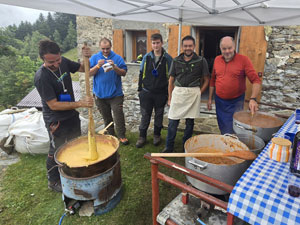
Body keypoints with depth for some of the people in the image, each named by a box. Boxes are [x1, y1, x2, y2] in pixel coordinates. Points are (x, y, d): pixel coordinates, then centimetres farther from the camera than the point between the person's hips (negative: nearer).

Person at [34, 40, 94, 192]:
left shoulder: (63, 62, -8)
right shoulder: (41, 77, -27)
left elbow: (83, 69, 5)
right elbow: (53, 105, -27)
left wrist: (87, 58, -18)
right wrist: (80, 103, -33)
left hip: (72, 115, 7)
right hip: (56, 121, -7)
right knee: (56, 151, 10)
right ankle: (53, 182, 34)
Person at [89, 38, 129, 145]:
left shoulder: (117, 58, 1)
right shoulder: (94, 58, 4)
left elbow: (124, 73, -4)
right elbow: (89, 73, -3)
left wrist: (115, 67, -20)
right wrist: (98, 66, -18)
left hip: (115, 93, -2)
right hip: (100, 94, 2)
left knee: (119, 116, -1)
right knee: (106, 117, 14)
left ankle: (121, 136, 13)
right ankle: (110, 135, 30)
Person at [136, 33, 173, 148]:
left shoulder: (167, 58, -4)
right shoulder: (147, 57, 2)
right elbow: (141, 74, 8)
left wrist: (168, 93, -3)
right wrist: (140, 89, 6)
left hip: (161, 93, -1)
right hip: (146, 92, 1)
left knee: (159, 115, 13)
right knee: (145, 115, 7)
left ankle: (157, 135, 31)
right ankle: (142, 136, 22)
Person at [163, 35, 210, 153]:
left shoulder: (201, 61, 1)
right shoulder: (176, 61, 6)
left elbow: (206, 80, 7)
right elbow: (171, 80, 9)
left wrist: (199, 93, -2)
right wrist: (170, 98, 7)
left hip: (193, 93, -1)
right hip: (178, 92, 1)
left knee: (190, 122, 9)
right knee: (172, 122, 2)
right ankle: (169, 147, 16)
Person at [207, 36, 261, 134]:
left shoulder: (243, 60, -9)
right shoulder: (217, 60, 4)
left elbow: (256, 80, -13)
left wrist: (253, 99, -27)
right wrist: (210, 98, 12)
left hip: (236, 102, -4)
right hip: (219, 101, 4)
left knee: (233, 132, -2)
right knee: (223, 130, 15)